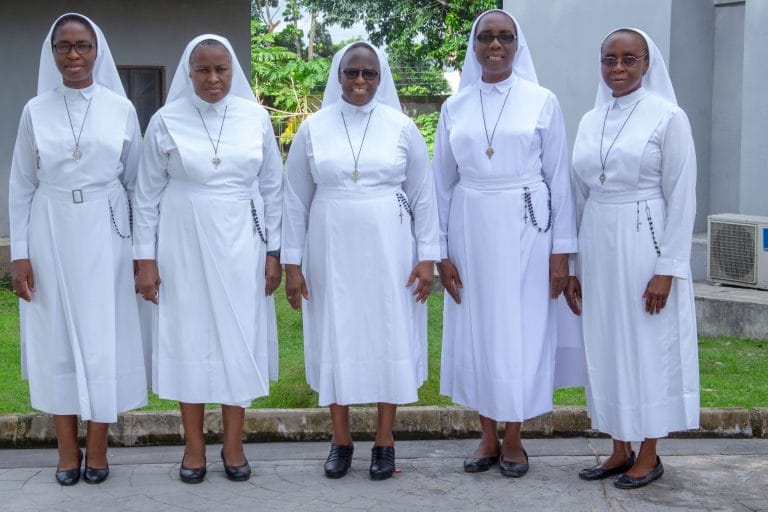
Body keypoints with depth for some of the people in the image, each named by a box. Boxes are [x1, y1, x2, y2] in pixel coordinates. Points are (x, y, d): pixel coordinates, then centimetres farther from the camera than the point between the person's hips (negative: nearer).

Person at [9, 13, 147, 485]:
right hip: (51, 235, 1)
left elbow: (136, 183, 5)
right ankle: (68, 448, 19)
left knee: (104, 336, 4)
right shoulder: (36, 110, 2)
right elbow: (21, 187, 4)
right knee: (57, 336, 7)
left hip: (105, 236, -1)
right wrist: (19, 254, -1)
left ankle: (98, 446, 17)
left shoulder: (121, 109, 0)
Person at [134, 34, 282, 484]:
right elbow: (148, 194, 1)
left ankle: (234, 443, 19)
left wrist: (273, 252, 2)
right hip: (184, 246, 0)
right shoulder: (166, 122, -3)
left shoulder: (256, 118, 0)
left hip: (240, 245, 1)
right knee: (189, 336, 6)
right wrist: (146, 258, -3)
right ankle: (194, 444, 20)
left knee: (239, 338, 5)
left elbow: (273, 189, 5)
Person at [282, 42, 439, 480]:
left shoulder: (402, 128, 0)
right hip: (332, 251, 1)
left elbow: (424, 197, 2)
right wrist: (293, 262, 1)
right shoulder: (313, 129, 1)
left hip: (389, 250, -1)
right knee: (335, 337, 8)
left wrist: (428, 257, -3)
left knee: (390, 335, 5)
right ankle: (341, 439, 23)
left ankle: (385, 440, 19)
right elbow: (296, 200, 4)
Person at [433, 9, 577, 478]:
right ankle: (488, 438, 21)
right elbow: (443, 183, 8)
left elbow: (560, 180, -1)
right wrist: (441, 251, 3)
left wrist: (561, 250, -5)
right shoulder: (455, 108, 6)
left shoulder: (542, 102, -1)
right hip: (471, 228, 3)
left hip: (524, 228, -2)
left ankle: (513, 440, 18)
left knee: (522, 330, 2)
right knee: (475, 329, 7)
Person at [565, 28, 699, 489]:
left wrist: (668, 269, -14)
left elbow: (682, 198, -9)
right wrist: (573, 267, 10)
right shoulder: (590, 121, 10)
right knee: (607, 349, 10)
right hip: (598, 248, 6)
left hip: (644, 246, -5)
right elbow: (581, 196, 12)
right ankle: (621, 450, 23)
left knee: (649, 348, 3)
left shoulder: (669, 117, -6)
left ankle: (649, 456, 16)